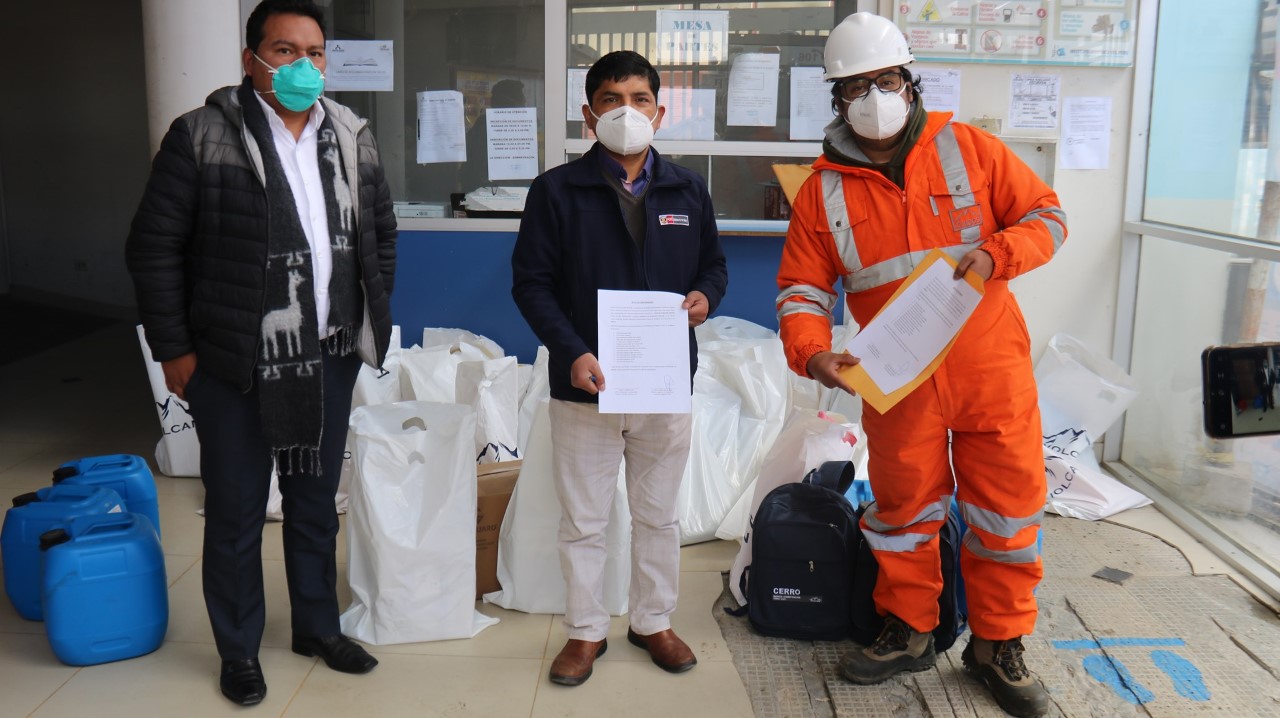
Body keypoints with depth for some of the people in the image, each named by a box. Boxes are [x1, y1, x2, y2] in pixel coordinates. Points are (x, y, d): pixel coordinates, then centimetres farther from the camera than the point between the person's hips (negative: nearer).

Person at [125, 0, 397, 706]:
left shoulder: (351, 138, 5)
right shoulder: (200, 137, -9)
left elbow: (381, 231, 15)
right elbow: (153, 247, -7)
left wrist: (371, 319, 10)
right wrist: (173, 348, -8)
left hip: (328, 358, 4)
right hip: (233, 364, -4)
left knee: (316, 501, 17)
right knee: (235, 513, 10)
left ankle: (318, 627, 36)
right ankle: (238, 649, 28)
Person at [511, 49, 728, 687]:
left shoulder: (687, 190, 6)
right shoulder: (557, 190, -3)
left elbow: (713, 263, 16)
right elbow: (531, 281, -6)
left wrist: (705, 295, -8)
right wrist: (571, 351, -18)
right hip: (586, 383, -2)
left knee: (658, 514, 15)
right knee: (582, 521, 9)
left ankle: (653, 621, 33)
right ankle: (586, 630, 25)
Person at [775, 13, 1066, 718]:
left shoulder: (968, 149, -2)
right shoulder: (823, 190, 0)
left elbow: (1046, 215, 2)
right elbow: (801, 288, -2)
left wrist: (994, 254, -18)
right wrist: (811, 351, -21)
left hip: (990, 369, 0)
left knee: (1007, 507, 7)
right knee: (902, 505, 13)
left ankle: (998, 643, 26)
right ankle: (907, 630, 33)